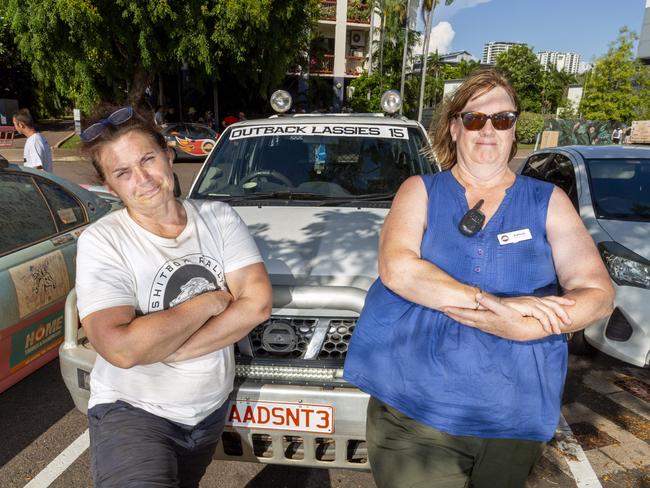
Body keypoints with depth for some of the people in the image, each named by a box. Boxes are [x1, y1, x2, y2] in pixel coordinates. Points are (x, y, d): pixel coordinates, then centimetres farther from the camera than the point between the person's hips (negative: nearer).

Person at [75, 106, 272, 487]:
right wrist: (211, 301, -20)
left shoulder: (218, 217, -7)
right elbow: (121, 348, -28)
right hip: (132, 410, -3)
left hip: (212, 409, 4)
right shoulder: (102, 241, -16)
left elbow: (257, 303, -17)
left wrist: (166, 351, -22)